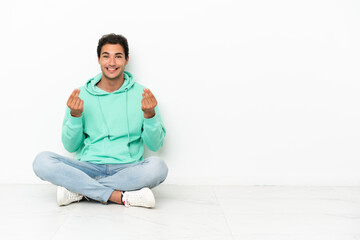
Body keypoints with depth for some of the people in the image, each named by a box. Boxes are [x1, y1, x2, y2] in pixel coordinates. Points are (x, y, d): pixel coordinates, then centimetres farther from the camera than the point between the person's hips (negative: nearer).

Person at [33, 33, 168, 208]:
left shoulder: (141, 95, 7)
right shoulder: (81, 95, 8)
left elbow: (155, 145, 4)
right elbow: (71, 146, 7)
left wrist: (150, 115, -13)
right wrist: (75, 115, -9)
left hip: (126, 169, 0)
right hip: (89, 167, 1)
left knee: (157, 166, -33)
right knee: (42, 161, -25)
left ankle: (80, 190, -22)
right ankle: (123, 197, -28)